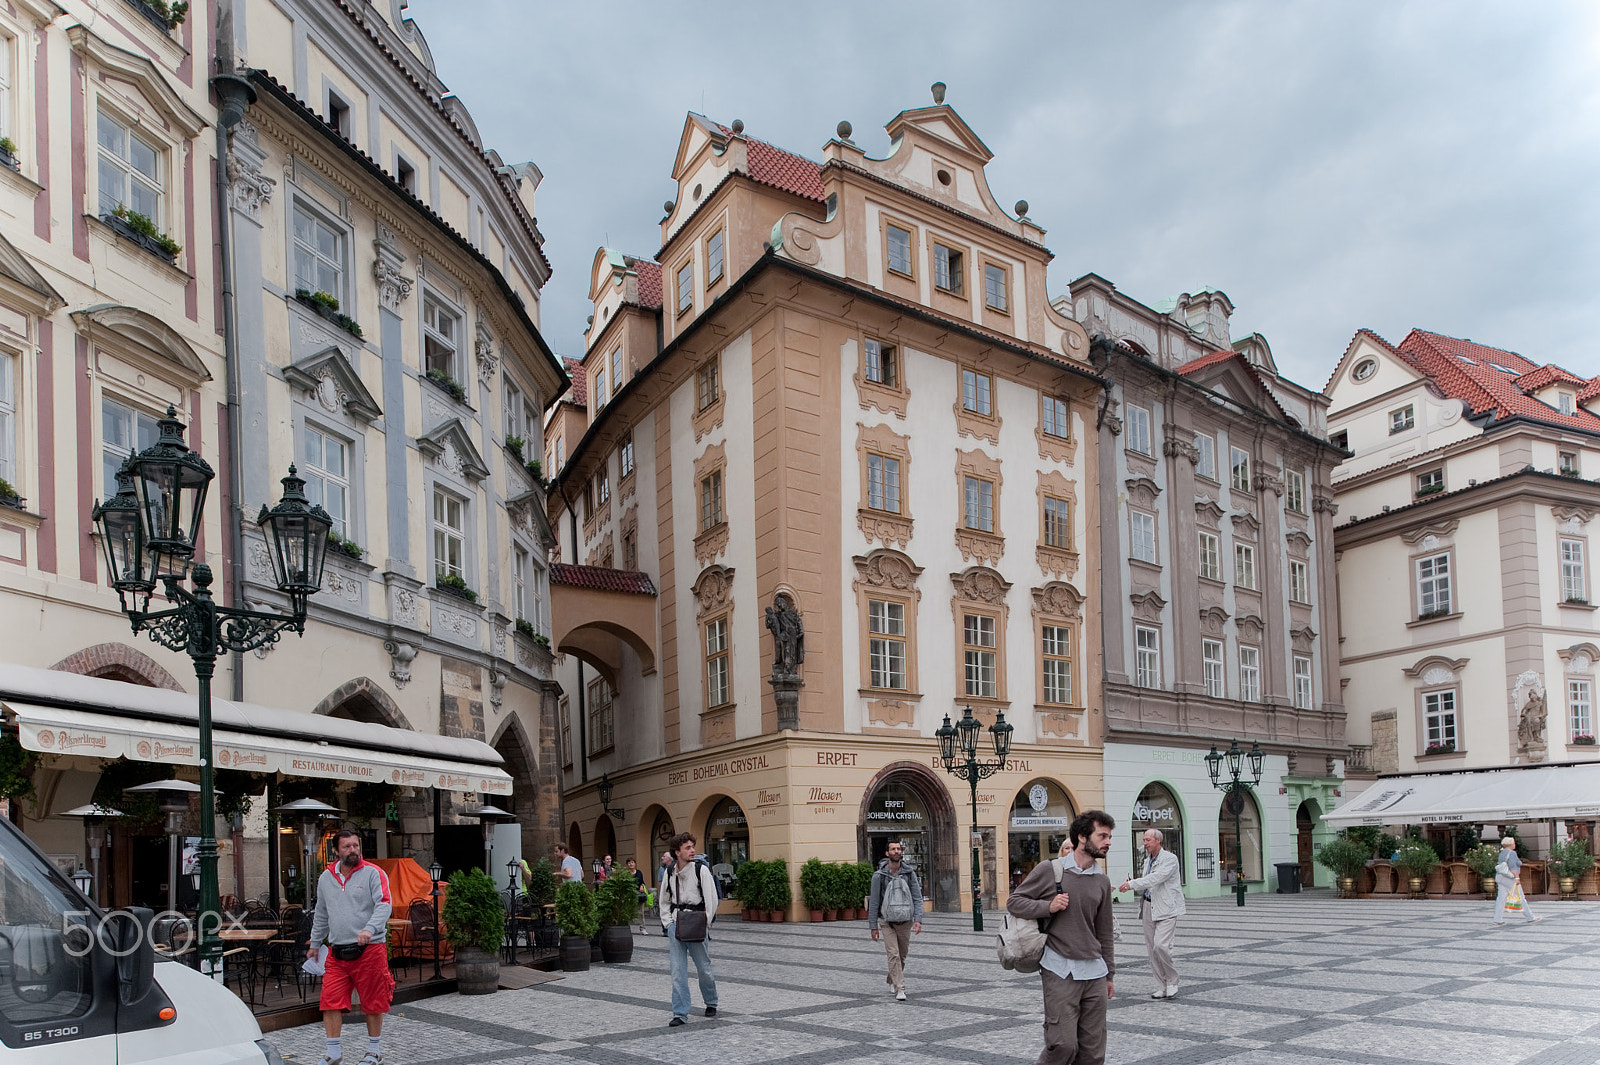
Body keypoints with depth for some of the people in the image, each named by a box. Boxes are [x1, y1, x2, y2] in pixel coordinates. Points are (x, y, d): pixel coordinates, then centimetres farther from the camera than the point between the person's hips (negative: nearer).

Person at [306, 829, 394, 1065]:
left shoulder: (373, 873, -4)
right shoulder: (326, 878, 13)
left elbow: (385, 904, -15)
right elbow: (321, 915, 25)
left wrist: (370, 928, -30)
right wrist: (314, 944, 28)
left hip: (370, 950, -4)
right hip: (337, 952, 4)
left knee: (373, 1003, 4)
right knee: (330, 1001, -1)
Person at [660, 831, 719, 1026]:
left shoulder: (701, 869, -6)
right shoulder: (670, 873, 6)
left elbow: (711, 900, -6)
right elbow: (664, 901, 17)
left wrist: (703, 925, -9)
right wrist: (668, 923, 5)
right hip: (675, 925, 3)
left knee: (704, 968, 7)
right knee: (678, 970, -1)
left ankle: (711, 1003, 31)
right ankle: (680, 1013, 3)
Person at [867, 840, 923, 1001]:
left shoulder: (909, 873, 0)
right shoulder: (879, 875, -6)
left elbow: (917, 898, -1)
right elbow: (874, 902, -1)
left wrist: (918, 920, -13)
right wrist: (873, 926, -2)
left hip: (905, 921, 3)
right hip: (887, 922, -2)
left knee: (902, 956, 13)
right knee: (893, 955, -13)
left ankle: (892, 980, 37)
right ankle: (900, 989, -12)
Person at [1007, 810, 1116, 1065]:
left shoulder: (1102, 882, 12)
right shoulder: (1048, 870, -2)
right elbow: (1014, 902, 2)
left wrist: (1109, 974, 19)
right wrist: (1048, 907, -13)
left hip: (1094, 971, 5)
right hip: (1060, 970, -5)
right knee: (1063, 1044, -13)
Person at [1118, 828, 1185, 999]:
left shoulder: (1170, 859, -9)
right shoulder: (1147, 861, 15)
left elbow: (1157, 878, -23)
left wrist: (1133, 884, -27)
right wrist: (1133, 884, 1)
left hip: (1166, 908, -8)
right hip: (1149, 906, 8)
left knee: (1161, 945, -18)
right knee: (1151, 948, 6)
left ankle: (1172, 982, 3)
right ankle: (1162, 987, 14)